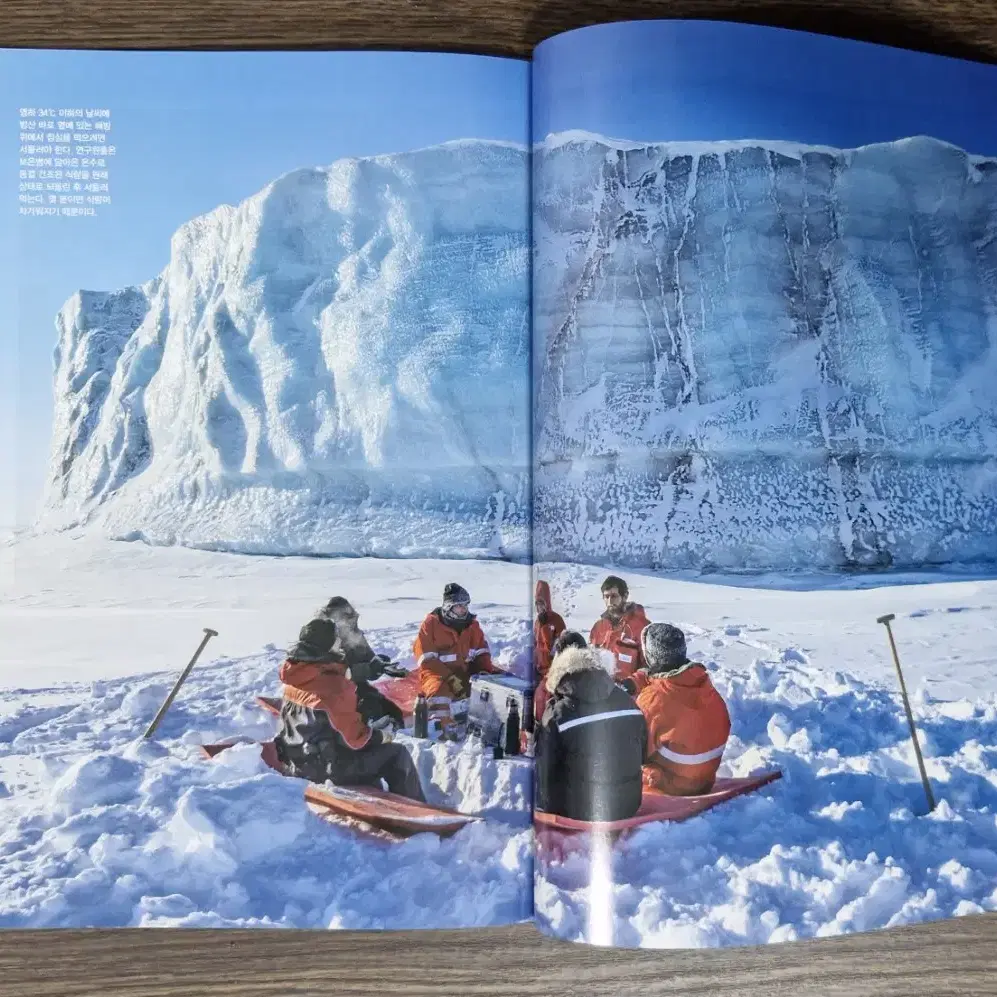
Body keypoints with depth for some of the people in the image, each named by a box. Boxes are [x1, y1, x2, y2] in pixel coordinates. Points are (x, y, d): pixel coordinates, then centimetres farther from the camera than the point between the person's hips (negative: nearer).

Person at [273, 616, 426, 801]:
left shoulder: (294, 675, -1)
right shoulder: (333, 684, -26)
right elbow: (354, 737, -19)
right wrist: (380, 736, 0)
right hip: (327, 768, -8)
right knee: (397, 755, 3)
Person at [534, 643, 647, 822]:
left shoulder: (557, 715, -19)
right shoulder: (627, 703, -5)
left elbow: (545, 772, -10)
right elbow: (642, 755, 9)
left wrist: (546, 806, 9)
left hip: (577, 813, -5)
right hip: (628, 807, 5)